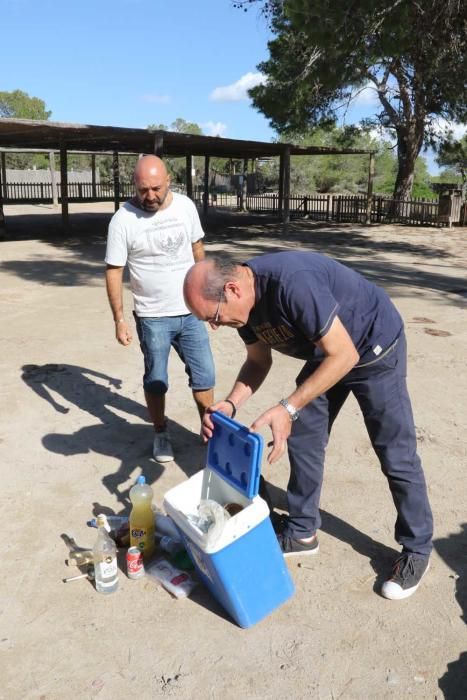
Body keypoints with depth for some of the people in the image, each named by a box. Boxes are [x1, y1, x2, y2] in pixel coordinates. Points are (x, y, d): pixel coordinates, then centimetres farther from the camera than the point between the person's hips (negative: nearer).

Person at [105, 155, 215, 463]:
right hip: (152, 317, -3)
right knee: (156, 380, 12)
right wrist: (119, 319, -10)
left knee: (204, 375, 11)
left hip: (191, 311, 3)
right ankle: (161, 433, 32)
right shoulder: (123, 219, -13)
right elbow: (114, 271, -8)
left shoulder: (185, 206, -3)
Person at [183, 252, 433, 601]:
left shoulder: (292, 282, -37)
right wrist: (231, 404, -14)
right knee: (302, 438, 7)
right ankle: (302, 532, 24)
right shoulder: (244, 300, -11)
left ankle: (417, 550, 19)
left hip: (374, 348, -7)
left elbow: (344, 355, -32)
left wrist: (287, 409, -34)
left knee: (396, 455, 0)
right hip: (326, 354, 8)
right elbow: (258, 361, 3)